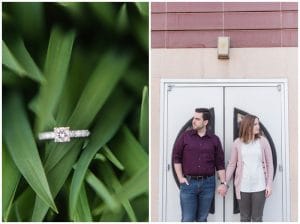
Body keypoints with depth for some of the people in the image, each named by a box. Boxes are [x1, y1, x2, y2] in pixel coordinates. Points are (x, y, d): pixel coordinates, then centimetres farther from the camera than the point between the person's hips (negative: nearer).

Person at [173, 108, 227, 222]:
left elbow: (220, 163, 6)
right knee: (187, 219, -1)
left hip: (208, 183, 1)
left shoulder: (214, 139, 5)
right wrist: (180, 178, -4)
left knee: (202, 219, 10)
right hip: (188, 182, -1)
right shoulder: (185, 136, 2)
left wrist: (223, 183, 1)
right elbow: (176, 157, 3)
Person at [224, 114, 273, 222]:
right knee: (244, 218, 12)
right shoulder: (238, 143, -1)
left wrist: (269, 184, -4)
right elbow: (232, 164, 5)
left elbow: (269, 164, 1)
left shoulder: (263, 141, -1)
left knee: (257, 218, 6)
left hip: (259, 186, -1)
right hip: (243, 187, 1)